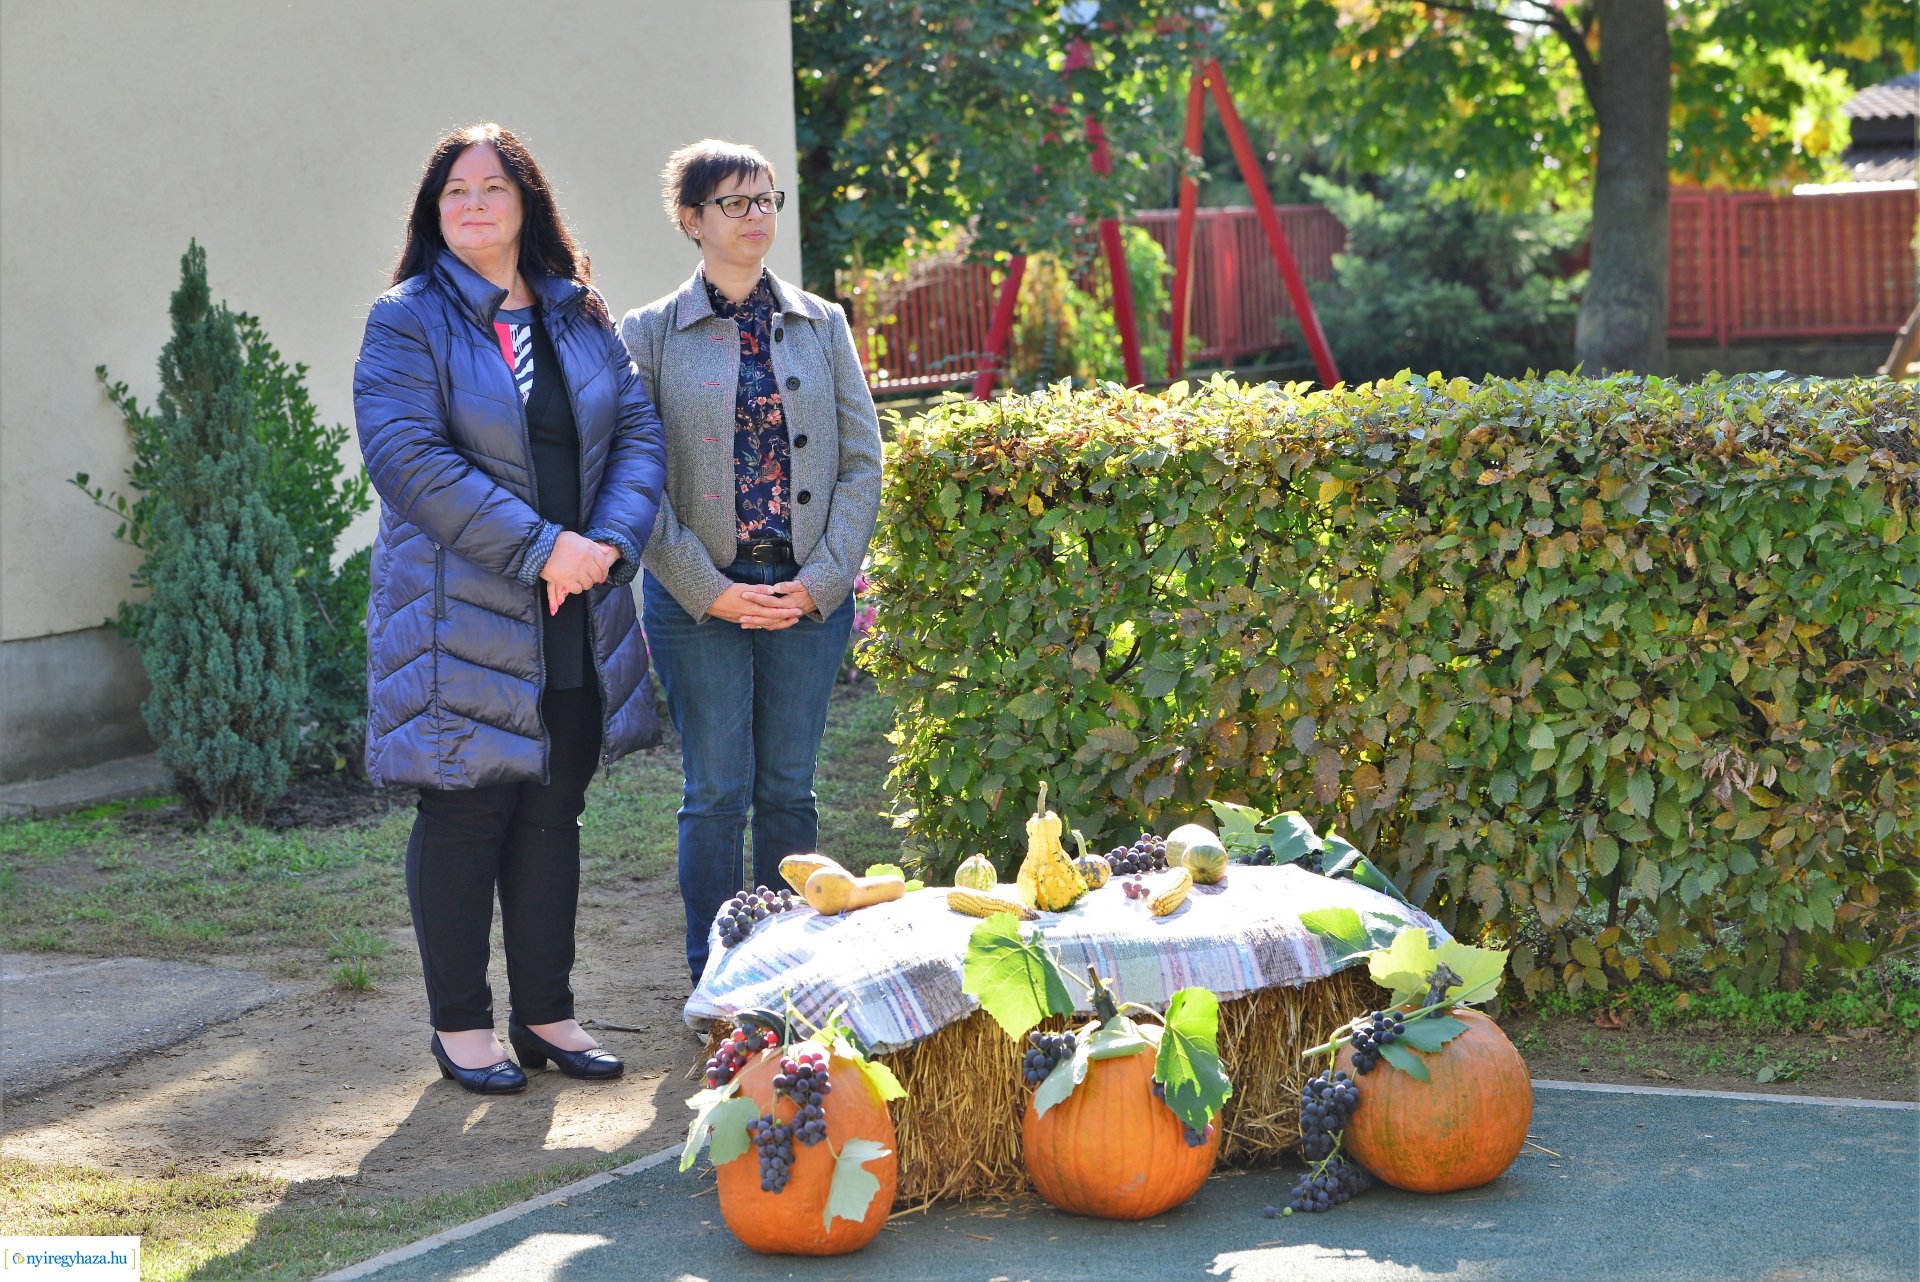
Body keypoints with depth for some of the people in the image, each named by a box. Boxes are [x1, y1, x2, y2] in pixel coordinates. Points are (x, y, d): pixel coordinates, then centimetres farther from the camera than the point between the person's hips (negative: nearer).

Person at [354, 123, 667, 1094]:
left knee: (554, 811, 11)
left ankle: (546, 1012, 21)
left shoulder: (580, 318, 12)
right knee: (464, 813, 1)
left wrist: (607, 542, -11)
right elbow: (407, 457, -16)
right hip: (461, 616, -5)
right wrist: (541, 545, -19)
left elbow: (639, 432, 8)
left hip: (578, 616, 5)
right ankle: (460, 1023, 13)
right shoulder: (408, 322, -4)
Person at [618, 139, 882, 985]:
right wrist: (710, 590, -11)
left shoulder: (822, 325, 8)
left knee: (788, 790, 8)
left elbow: (861, 461, 5)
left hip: (809, 592, 2)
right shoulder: (650, 335, 0)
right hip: (700, 598, -2)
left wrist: (821, 581, -6)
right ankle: (716, 982, 11)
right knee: (717, 794, 0)